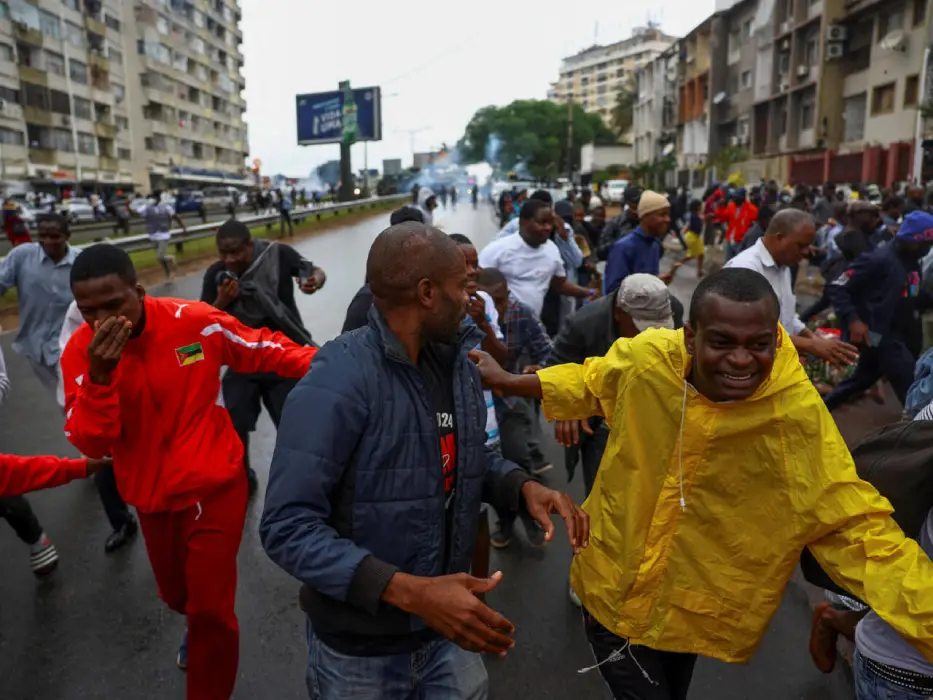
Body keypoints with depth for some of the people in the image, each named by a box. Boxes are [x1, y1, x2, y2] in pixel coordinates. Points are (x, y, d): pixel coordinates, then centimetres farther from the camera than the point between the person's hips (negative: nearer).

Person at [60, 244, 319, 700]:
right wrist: (100, 377, -34)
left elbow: (263, 349, -6)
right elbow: (91, 445, -18)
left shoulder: (194, 322, -19)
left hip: (214, 489, -3)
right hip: (152, 500, 3)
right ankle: (200, 632, 61)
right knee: (178, 596, 25)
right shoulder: (81, 352, -13)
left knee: (211, 610, 2)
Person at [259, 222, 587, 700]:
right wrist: (407, 591, -34)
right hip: (361, 635, -5)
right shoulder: (336, 384, -27)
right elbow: (288, 528, -27)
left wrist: (524, 487, -10)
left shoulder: (456, 363, -3)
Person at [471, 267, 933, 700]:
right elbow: (590, 382, 2)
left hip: (695, 614, 1)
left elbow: (856, 528, -18)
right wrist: (508, 382, 3)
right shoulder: (645, 359, -20)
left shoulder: (799, 415, -23)